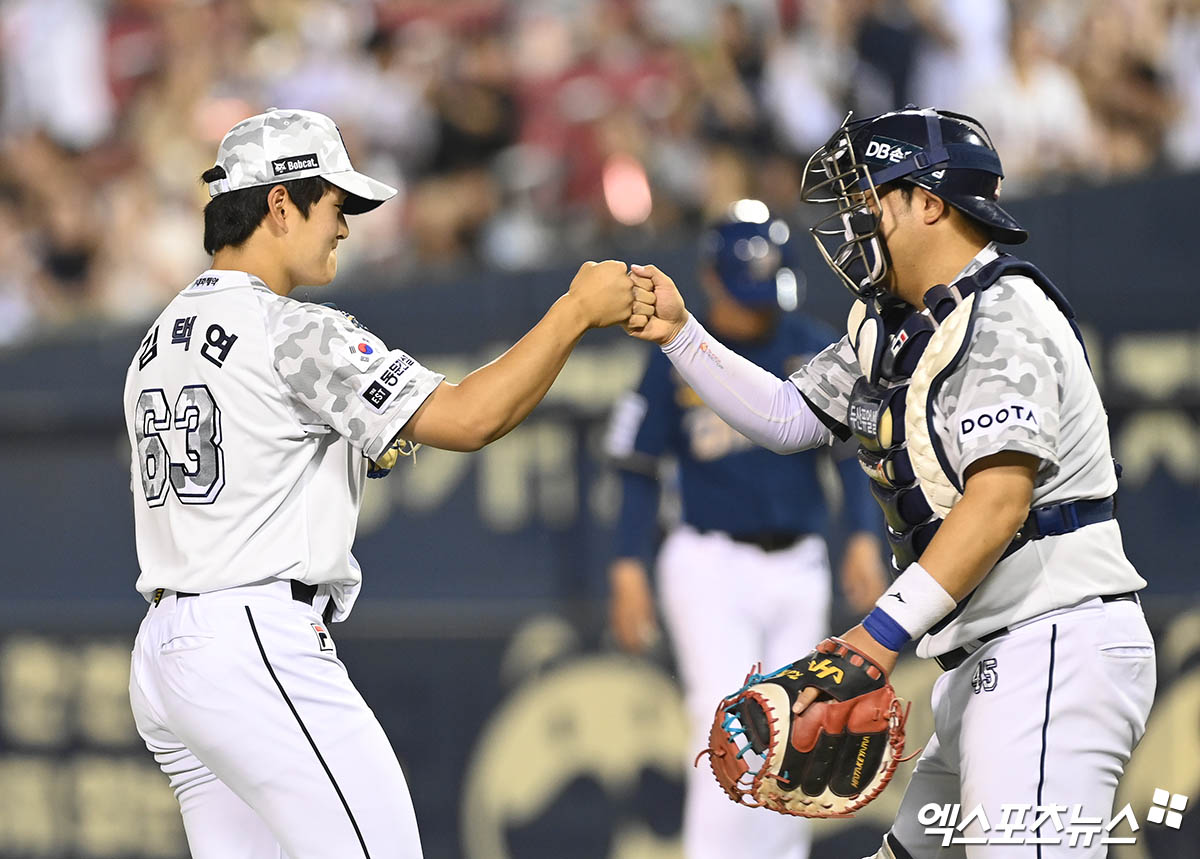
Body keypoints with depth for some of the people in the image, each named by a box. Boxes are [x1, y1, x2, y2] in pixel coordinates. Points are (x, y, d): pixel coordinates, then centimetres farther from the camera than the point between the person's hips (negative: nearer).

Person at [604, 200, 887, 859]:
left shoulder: (816, 350, 6)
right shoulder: (677, 360, -2)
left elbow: (849, 450, 3)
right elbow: (640, 471, 0)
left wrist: (863, 538, -10)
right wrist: (629, 568, -7)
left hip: (799, 569, 4)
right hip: (711, 565, -4)